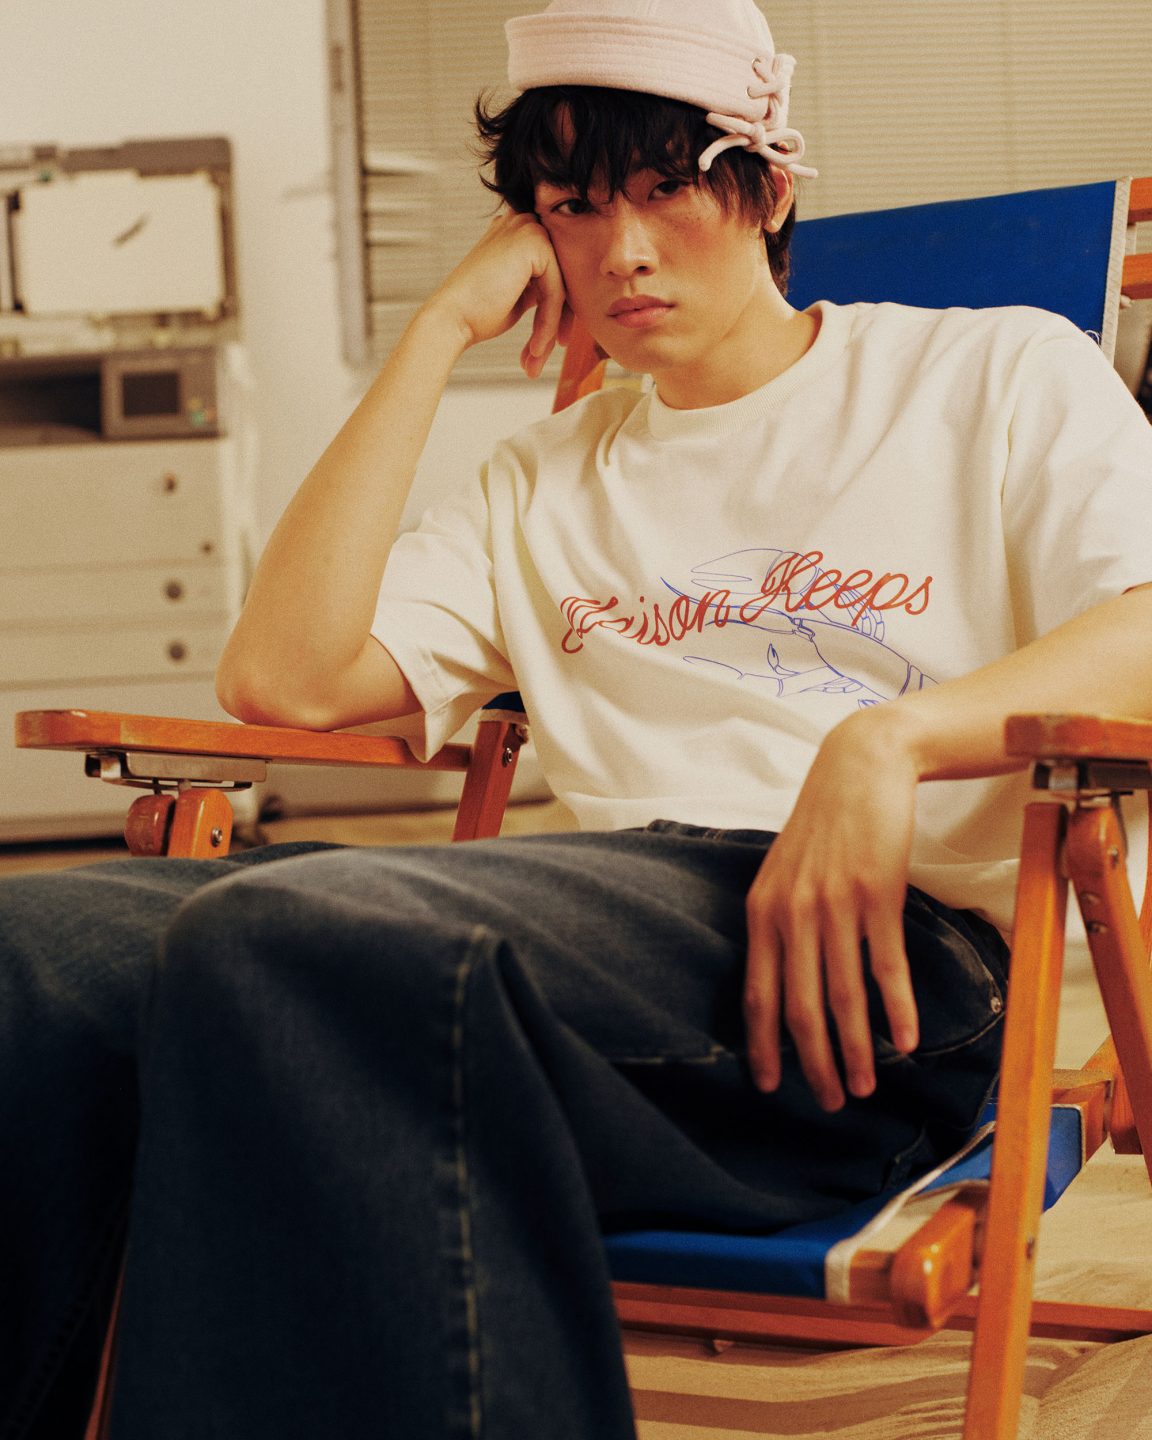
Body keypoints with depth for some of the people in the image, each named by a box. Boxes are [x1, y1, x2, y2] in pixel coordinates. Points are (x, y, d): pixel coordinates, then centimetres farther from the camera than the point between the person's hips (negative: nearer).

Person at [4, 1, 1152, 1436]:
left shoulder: (995, 374, 18)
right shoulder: (547, 482, 28)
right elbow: (281, 679, 13)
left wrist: (888, 737, -19)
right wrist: (440, 329, 14)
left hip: (885, 942, -4)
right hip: (613, 918, 5)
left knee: (283, 939, -33)